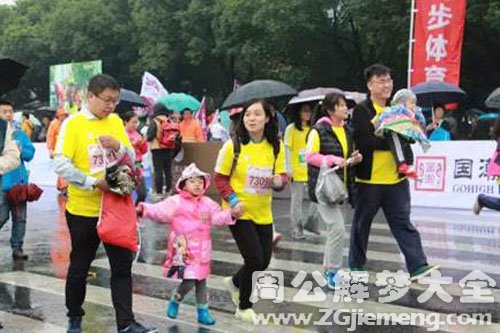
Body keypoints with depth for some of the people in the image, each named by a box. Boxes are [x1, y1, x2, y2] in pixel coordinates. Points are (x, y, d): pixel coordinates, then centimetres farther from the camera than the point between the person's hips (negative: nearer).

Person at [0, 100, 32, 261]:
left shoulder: (20, 134, 9)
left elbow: (30, 153, 5)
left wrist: (21, 150, -13)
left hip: (19, 182, 4)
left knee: (20, 218, 8)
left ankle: (17, 248, 18)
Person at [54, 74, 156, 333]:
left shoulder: (116, 122, 6)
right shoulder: (73, 124, -10)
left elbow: (132, 158, 8)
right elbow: (61, 165, -17)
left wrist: (118, 146, -13)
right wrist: (94, 182, -25)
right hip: (83, 209, -4)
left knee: (122, 266, 3)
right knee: (79, 266, 11)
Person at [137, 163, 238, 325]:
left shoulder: (208, 203, 10)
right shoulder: (176, 202, -7)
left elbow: (218, 217, 8)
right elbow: (160, 211, -16)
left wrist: (231, 214, -8)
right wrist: (144, 209, -30)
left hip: (202, 250, 5)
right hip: (184, 249, -5)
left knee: (201, 281, 12)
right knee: (189, 281, -11)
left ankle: (203, 311, 24)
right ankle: (174, 301, 18)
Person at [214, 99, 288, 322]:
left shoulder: (276, 146, -3)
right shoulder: (233, 145, -13)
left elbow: (282, 175, 5)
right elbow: (220, 178, -7)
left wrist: (280, 180, -18)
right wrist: (233, 200, -20)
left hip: (263, 213, 5)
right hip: (239, 212, -5)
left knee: (264, 261, 12)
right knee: (254, 258, -8)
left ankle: (234, 283, 44)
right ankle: (244, 307, 17)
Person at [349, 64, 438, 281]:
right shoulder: (362, 110, -7)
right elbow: (364, 141, -20)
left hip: (396, 179, 5)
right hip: (369, 179, -4)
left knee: (403, 223, 3)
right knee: (361, 223, 9)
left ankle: (418, 266, 1)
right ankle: (356, 265, 24)